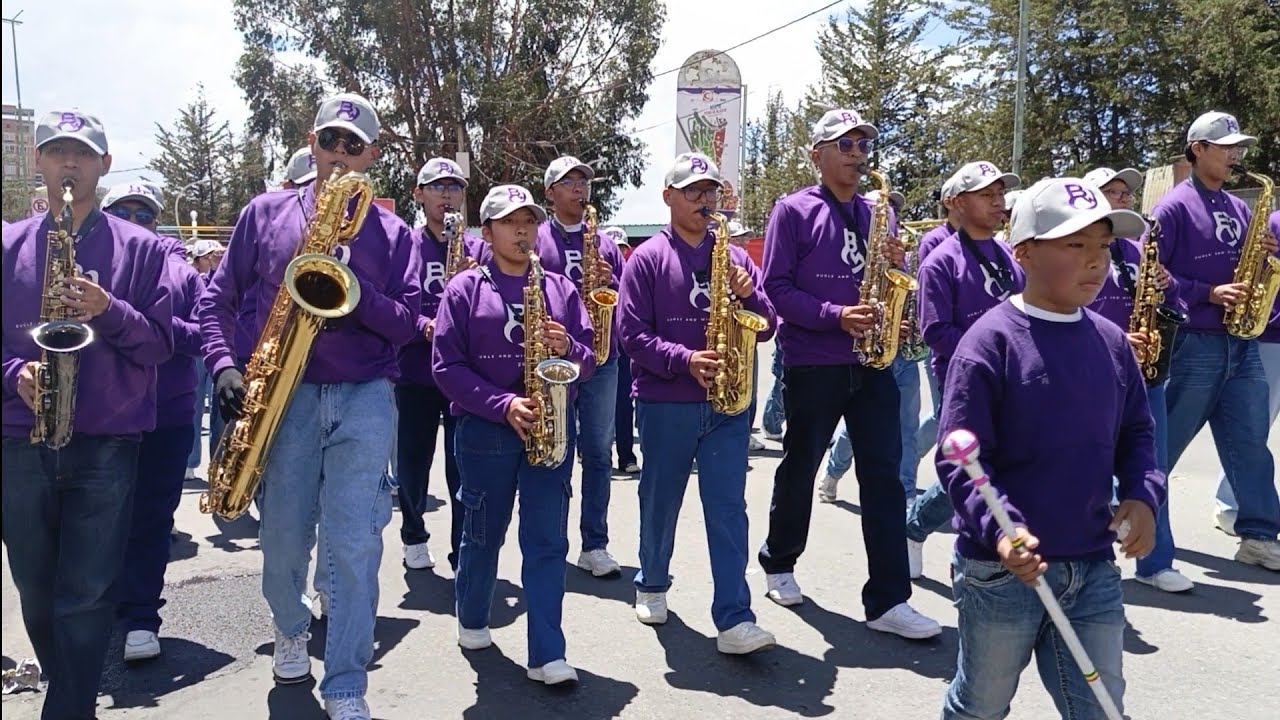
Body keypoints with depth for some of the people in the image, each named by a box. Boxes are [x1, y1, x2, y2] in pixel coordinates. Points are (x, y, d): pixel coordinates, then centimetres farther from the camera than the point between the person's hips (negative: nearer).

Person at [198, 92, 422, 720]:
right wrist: (225, 366, -7)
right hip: (285, 394, 1)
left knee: (354, 545, -5)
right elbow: (218, 298, 9)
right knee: (283, 539, 10)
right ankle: (291, 628, 41)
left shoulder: (390, 232, 8)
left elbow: (408, 322, 1)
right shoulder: (266, 213, 10)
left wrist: (354, 292, -16)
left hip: (364, 398, -1)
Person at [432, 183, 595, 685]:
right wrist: (504, 404, -19)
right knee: (484, 533, 14)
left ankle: (548, 654, 4)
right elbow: (447, 367, -8)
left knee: (547, 540, -1)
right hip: (485, 429, -2)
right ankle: (472, 620, 38)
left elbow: (590, 357, 9)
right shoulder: (465, 289, -1)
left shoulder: (560, 288, 8)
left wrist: (568, 348, -14)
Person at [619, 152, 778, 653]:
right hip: (664, 404, -2)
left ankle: (735, 620, -2)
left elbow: (765, 327, 10)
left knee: (728, 510, -2)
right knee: (660, 504, 12)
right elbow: (632, 333, -8)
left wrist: (750, 295, -11)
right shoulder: (648, 259, -1)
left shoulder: (734, 257, 10)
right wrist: (685, 360, -21)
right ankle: (652, 585, 36)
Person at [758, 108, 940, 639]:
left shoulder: (876, 213, 14)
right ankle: (778, 564, 32)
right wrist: (835, 316, -20)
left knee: (883, 475, -1)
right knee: (799, 469, 10)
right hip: (812, 364, -4)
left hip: (871, 363, 5)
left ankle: (888, 600, 2)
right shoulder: (793, 210, -3)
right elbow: (776, 287, -10)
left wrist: (895, 265, -4)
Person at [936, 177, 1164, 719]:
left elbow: (1136, 431, 15)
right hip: (1001, 568, -5)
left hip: (1094, 570, 5)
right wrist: (998, 529, -31)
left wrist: (1143, 494, -4)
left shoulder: (1111, 342, 4)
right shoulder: (990, 341, -15)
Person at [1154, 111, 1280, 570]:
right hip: (1193, 344, -7)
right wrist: (1208, 294, -18)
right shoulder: (1175, 206, -6)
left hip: (1242, 342, 7)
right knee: (1163, 440, 3)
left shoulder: (1238, 208, 16)